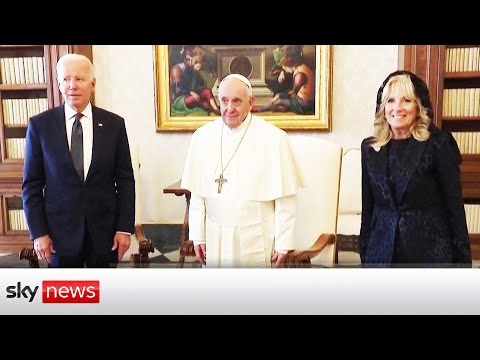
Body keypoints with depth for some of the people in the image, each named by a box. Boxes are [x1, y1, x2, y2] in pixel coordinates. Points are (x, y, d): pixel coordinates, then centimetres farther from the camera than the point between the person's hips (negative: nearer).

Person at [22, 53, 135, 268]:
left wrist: (125, 228, -3)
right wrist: (38, 232, -4)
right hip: (61, 228, 0)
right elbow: (32, 184, 1)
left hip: (104, 227, 1)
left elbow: (125, 180, 1)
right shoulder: (40, 125, -1)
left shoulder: (114, 124, -1)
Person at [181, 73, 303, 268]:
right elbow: (197, 194, 4)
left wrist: (283, 244, -6)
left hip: (257, 242, -2)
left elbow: (286, 198, -7)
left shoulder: (273, 138, -10)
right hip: (215, 239, 3)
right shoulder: (202, 136, 0)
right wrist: (198, 236, 5)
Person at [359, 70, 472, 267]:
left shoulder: (439, 143, -5)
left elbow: (455, 206, -4)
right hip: (382, 252, 3)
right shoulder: (370, 147, 6)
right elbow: (367, 208, 9)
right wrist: (365, 255, 9)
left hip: (430, 251, -3)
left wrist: (462, 259, -5)